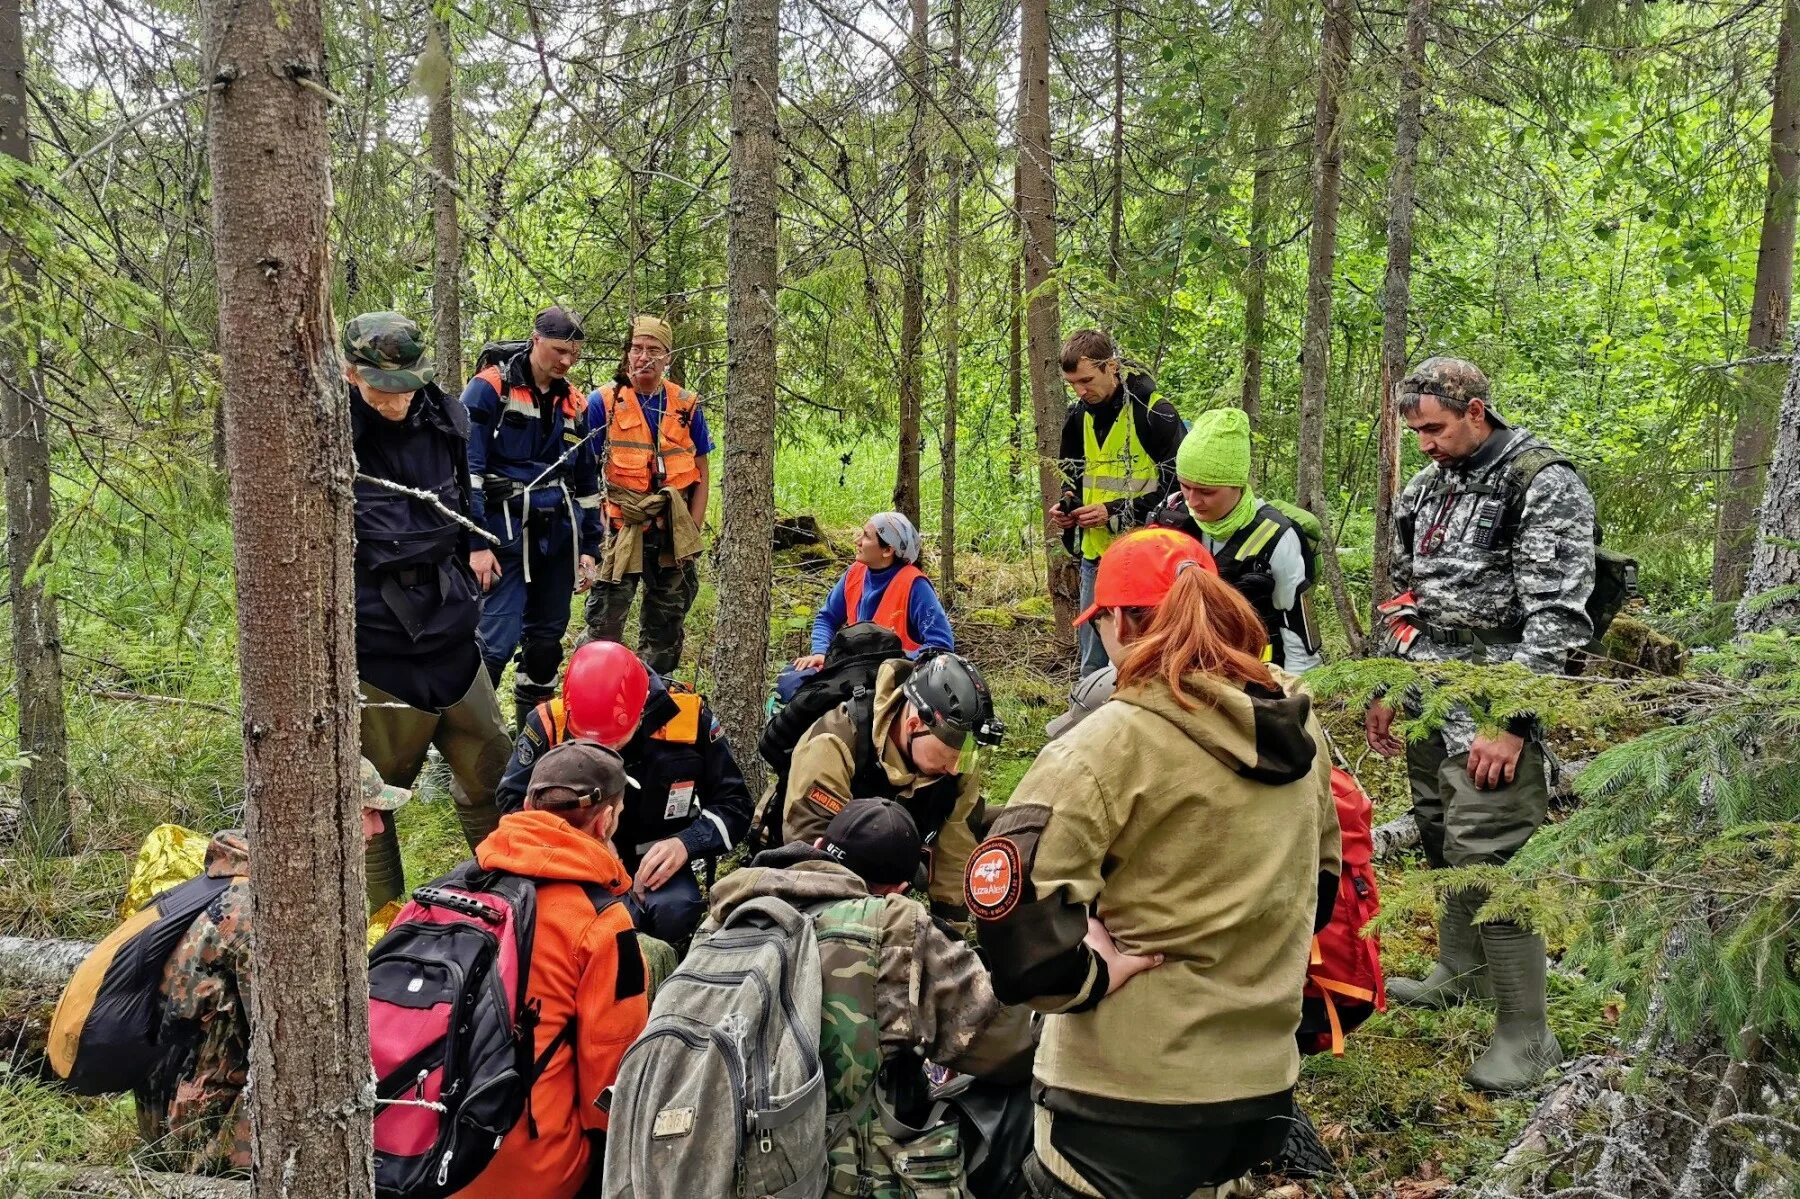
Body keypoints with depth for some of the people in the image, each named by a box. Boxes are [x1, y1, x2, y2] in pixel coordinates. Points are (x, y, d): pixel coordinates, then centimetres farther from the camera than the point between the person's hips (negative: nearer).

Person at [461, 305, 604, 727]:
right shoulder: (490, 389, -5)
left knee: (546, 640, 13)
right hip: (507, 535, -6)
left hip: (559, 537, 6)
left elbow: (587, 481, 19)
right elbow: (466, 470, -11)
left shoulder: (572, 403, 13)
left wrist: (589, 547, 15)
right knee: (496, 642, -14)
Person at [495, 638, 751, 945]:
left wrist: (686, 844, -22)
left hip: (655, 862, 0)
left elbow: (734, 803, -2)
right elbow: (513, 799, 0)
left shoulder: (689, 716, -12)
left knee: (674, 911, -34)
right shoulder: (549, 723, -12)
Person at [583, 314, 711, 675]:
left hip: (675, 533, 3)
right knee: (605, 622, -6)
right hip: (622, 528, -3)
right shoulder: (603, 402, -3)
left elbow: (702, 472, 9)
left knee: (666, 625, 12)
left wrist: (692, 529, 0)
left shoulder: (687, 405, 5)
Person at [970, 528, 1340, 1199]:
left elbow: (1008, 886, -30)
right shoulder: (1299, 730, 4)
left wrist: (1088, 975, -16)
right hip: (1264, 1083, 7)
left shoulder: (1115, 742, -18)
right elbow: (1321, 877, 18)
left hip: (1133, 1099, -7)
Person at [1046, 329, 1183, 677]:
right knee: (1092, 667, 13)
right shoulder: (1077, 416, 8)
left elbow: (1178, 488, -12)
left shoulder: (1155, 413, -12)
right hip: (1095, 557, 7)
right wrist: (1067, 506, 0)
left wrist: (1115, 513, -18)